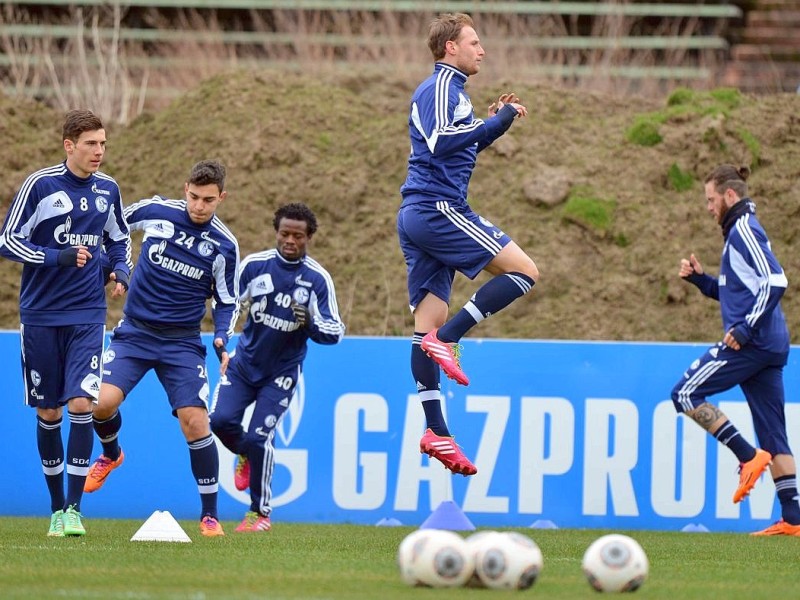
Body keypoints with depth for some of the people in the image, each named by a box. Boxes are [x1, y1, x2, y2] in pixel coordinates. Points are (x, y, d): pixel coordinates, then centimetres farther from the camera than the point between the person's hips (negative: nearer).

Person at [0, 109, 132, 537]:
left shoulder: (107, 190, 5)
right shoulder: (39, 186, -8)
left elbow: (119, 239, 20)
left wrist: (121, 270, -1)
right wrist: (59, 257, -18)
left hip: (88, 314, 2)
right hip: (40, 316, -2)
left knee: (81, 403, -13)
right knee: (48, 412, 6)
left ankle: (74, 507, -10)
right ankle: (57, 507, 19)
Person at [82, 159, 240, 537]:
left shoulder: (224, 246, -5)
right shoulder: (155, 212, -5)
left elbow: (227, 302, 4)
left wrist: (221, 342, -11)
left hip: (182, 342, -1)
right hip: (134, 332, 1)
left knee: (195, 421, -13)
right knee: (103, 402, -19)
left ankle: (210, 515, 0)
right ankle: (111, 455, 18)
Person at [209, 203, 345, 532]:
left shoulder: (318, 279, -11)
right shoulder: (254, 264, -5)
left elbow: (335, 333, -10)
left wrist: (310, 322, -29)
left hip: (281, 372, -3)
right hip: (244, 363, 3)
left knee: (258, 437, -13)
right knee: (221, 419, -17)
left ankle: (260, 513, 5)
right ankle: (245, 455, 20)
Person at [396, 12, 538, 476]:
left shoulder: (444, 88, 24)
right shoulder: (443, 86, -7)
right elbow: (440, 141, -21)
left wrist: (494, 122, 18)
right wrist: (497, 122, -14)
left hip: (418, 213, 10)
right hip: (439, 208, -10)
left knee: (429, 321, 4)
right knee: (524, 270, -8)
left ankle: (436, 431, 1)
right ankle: (447, 339, -14)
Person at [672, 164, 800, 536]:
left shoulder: (743, 230, -9)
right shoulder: (740, 230, 21)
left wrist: (745, 329, -21)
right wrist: (700, 279, 17)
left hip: (750, 342, -10)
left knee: (686, 393, -5)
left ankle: (748, 457, -9)